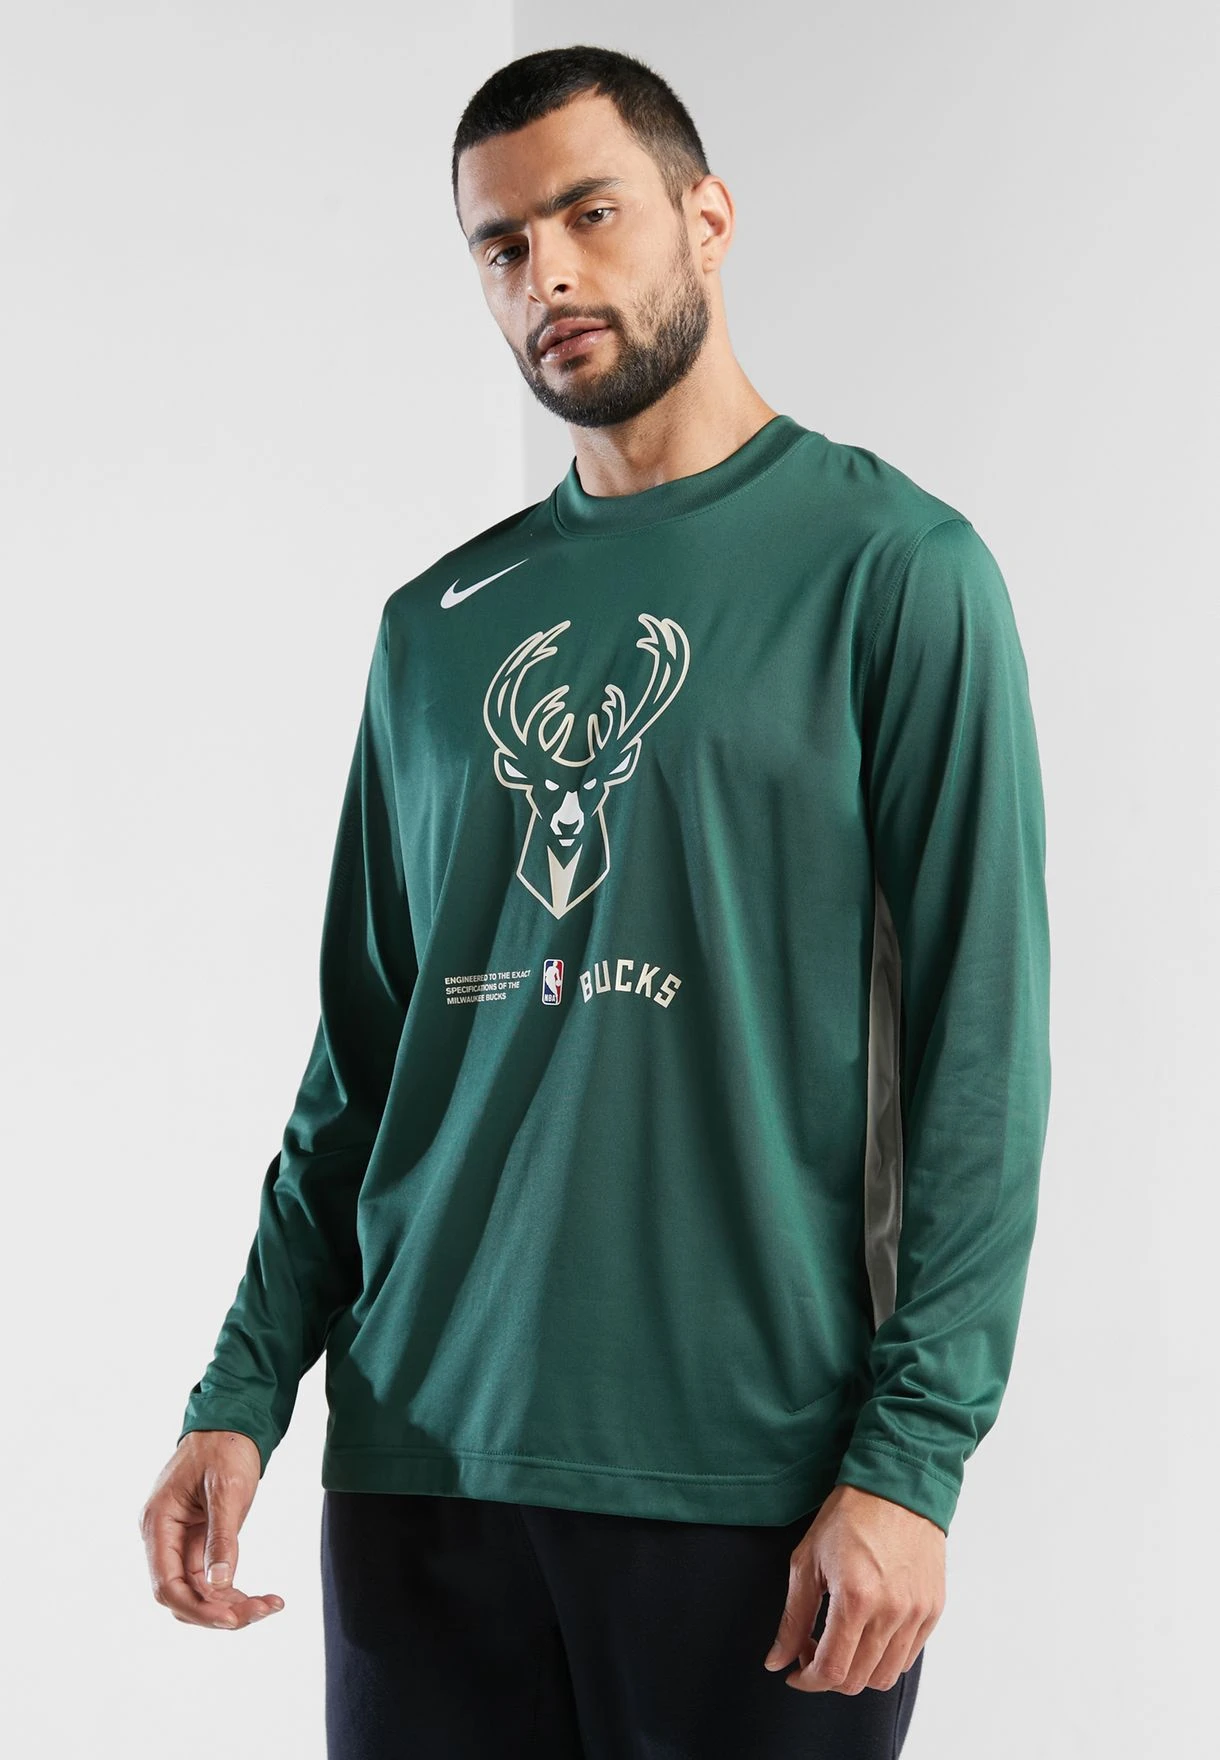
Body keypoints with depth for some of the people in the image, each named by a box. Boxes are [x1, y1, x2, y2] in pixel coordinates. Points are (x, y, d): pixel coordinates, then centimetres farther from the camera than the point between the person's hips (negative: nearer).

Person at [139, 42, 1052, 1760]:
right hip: (424, 1447, 4)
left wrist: (912, 1455, -14)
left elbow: (980, 1044, -8)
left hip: (744, 1471, -4)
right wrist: (242, 1394, 5)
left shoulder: (893, 569, -3)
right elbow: (363, 1052, 14)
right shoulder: (439, 627, 12)